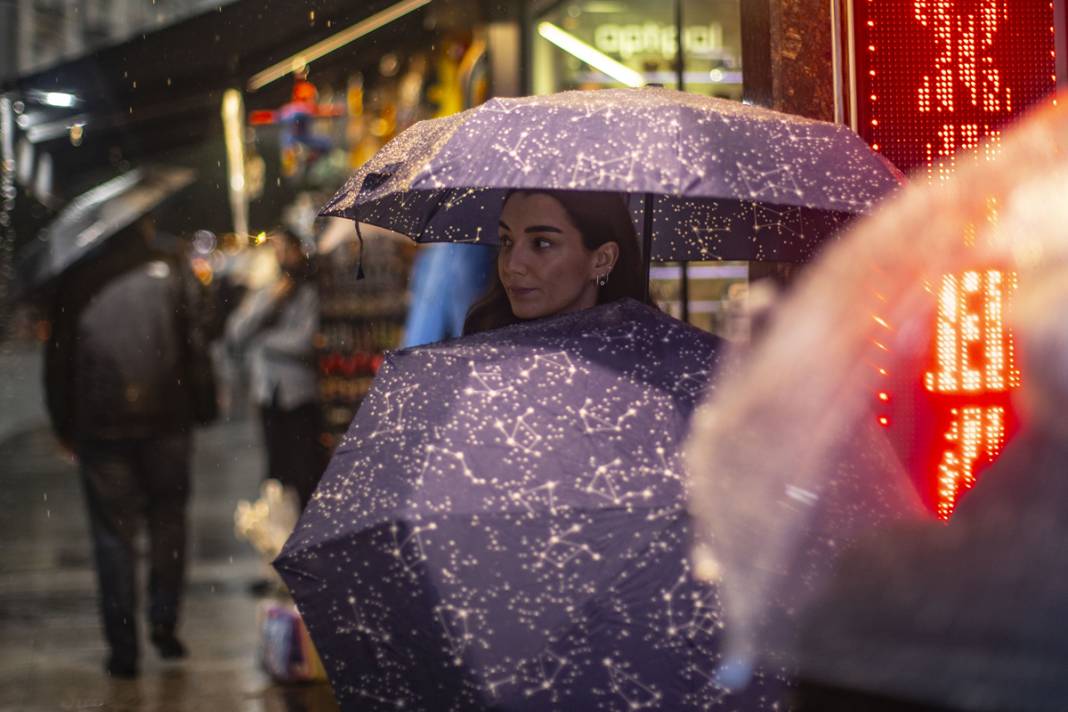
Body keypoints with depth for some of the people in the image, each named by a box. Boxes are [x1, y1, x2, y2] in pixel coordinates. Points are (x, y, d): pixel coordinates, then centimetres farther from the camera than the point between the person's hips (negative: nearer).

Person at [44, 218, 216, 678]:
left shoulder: (78, 283, 3)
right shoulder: (172, 273, 1)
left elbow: (58, 362, 4)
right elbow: (196, 347, -2)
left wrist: (64, 426, 11)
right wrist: (202, 410, 4)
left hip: (100, 427, 0)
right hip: (166, 421, 0)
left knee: (112, 532, 5)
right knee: (167, 519, 17)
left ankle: (123, 648, 4)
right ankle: (164, 622, 10)